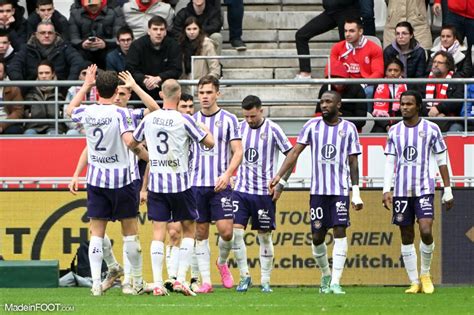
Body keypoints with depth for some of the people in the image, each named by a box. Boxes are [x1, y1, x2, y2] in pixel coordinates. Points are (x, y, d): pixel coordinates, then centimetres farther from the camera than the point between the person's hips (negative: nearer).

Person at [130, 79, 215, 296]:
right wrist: (205, 129, 16)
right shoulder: (184, 120, -10)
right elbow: (209, 143, -5)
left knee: (158, 232, 3)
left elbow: (133, 142, 18)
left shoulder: (149, 119, 2)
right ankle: (181, 279, -1)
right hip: (180, 183, -3)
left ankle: (157, 283, -4)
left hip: (156, 182, 3)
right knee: (189, 229, 10)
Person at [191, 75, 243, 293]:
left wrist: (227, 174, -18)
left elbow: (238, 151, -4)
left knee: (226, 230, -11)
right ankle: (205, 281, 7)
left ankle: (222, 262, 19)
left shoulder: (228, 119, 0)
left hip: (220, 185, -3)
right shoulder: (192, 120, 9)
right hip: (196, 184, 3)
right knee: (201, 233, 2)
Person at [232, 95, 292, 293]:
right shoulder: (240, 128, 4)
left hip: (265, 192, -3)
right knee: (235, 231, -8)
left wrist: (281, 184, -7)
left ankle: (265, 281, 13)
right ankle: (244, 276, 3)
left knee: (265, 236, 4)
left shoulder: (272, 130, -7)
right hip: (241, 189, 3)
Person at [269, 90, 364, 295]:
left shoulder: (348, 129, 4)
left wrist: (356, 193, 2)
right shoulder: (312, 126, 5)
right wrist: (279, 176, -10)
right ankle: (326, 274, 26)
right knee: (317, 236, 3)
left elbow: (353, 162, 6)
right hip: (317, 190, 1)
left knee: (340, 232, -11)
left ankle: (335, 282, -11)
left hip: (340, 189, -1)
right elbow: (295, 151, 0)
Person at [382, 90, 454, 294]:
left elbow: (442, 161, 4)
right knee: (407, 237, 3)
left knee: (426, 231, -18)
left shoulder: (431, 129, 0)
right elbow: (390, 162, 10)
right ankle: (415, 282, 9)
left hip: (424, 189, -3)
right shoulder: (394, 131, 8)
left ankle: (425, 273, 5)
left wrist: (447, 190, 2)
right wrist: (386, 190, 1)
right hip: (401, 191, 3)